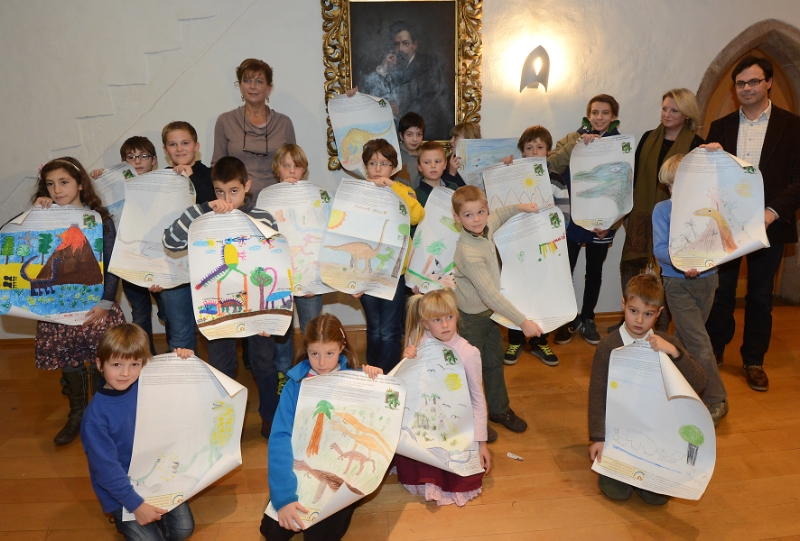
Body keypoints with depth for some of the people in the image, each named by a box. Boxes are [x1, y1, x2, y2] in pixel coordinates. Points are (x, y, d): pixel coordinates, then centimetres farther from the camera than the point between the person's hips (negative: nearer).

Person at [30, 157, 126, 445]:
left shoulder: (100, 220, -2)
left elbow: (112, 265, -4)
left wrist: (105, 303, -11)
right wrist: (34, 212, -8)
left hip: (94, 305, -3)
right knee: (68, 362, 12)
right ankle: (77, 415, 31)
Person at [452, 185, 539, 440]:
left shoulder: (485, 229, -8)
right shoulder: (469, 253, -33)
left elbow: (496, 216, 21)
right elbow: (491, 295, -35)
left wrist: (519, 207, 13)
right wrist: (523, 322, -32)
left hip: (490, 312, 9)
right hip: (472, 317, -8)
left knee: (494, 362, 22)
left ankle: (499, 409, 42)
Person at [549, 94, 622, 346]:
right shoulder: (573, 138, 1)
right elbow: (552, 165, -16)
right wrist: (579, 143, -25)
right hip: (571, 219, -1)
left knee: (594, 272, 12)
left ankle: (587, 319, 29)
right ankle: (565, 320, 17)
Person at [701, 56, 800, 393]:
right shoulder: (721, 126, 8)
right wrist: (709, 154, -16)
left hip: (768, 223, -1)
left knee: (760, 295, 9)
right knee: (721, 290, 8)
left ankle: (754, 361, 21)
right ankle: (713, 351, 23)